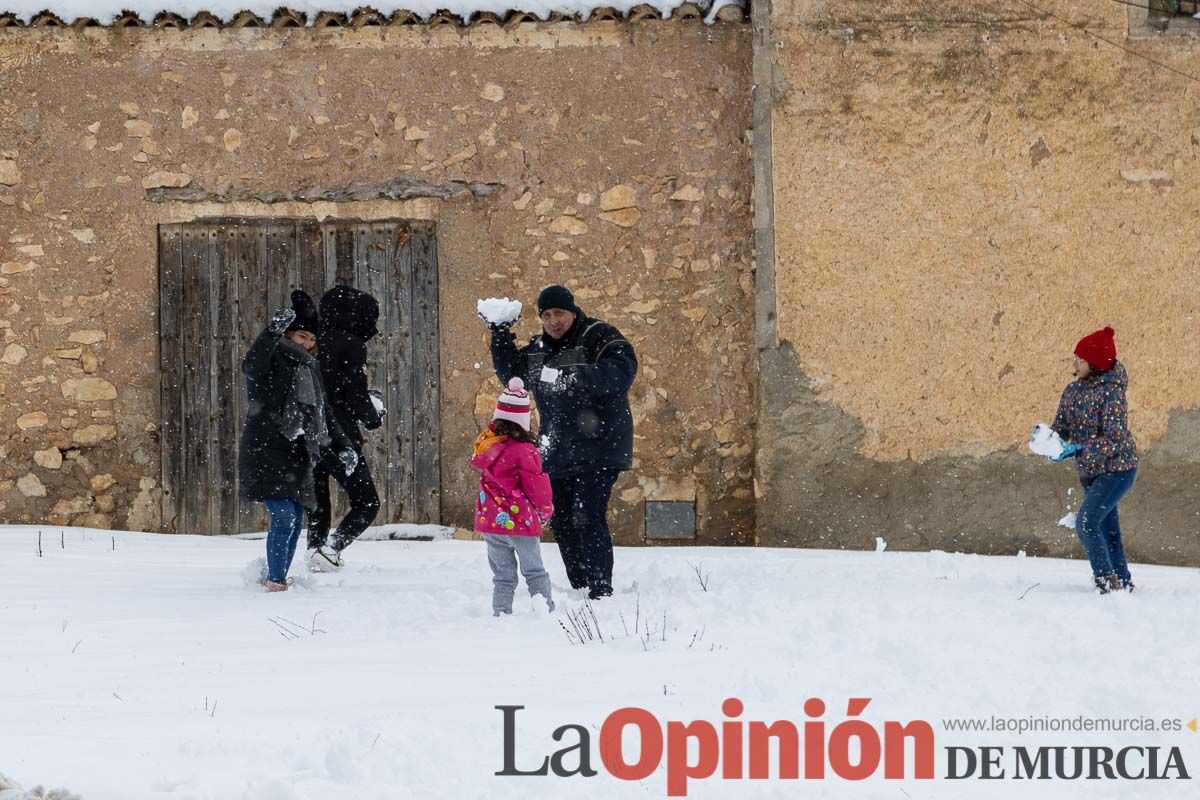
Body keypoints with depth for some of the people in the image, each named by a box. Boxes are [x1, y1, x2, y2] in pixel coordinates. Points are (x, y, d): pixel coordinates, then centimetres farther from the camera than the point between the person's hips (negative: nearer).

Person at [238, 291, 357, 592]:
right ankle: (275, 580, -11)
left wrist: (342, 446, 13)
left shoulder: (310, 368, 20)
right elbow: (251, 367, -29)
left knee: (295, 521, 8)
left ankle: (275, 577, 19)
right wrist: (273, 331, -42)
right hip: (267, 451, -8)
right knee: (283, 517, -16)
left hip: (298, 453, 8)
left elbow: (322, 415, 25)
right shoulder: (272, 359, -4)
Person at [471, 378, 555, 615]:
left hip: (489, 519, 5)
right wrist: (546, 510, 8)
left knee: (503, 574, 13)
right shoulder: (522, 450, -17)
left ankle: (501, 613, 8)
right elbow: (536, 486, -10)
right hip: (519, 521, -5)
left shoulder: (486, 443, 2)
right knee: (535, 572, 7)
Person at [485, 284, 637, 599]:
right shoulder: (538, 349, 14)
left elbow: (622, 370, -25)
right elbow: (512, 373, 29)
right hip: (557, 453, 8)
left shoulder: (599, 337, -9)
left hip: (597, 451, -8)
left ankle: (601, 592, -12)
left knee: (588, 520, -15)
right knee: (562, 523, 10)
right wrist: (501, 337, 14)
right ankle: (580, 589, 21)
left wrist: (579, 376, -38)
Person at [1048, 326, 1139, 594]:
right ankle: (1123, 581, 27)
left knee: (1086, 522, -19)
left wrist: (1078, 450, -32)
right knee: (1107, 530, 15)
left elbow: (1114, 440, -24)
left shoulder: (1111, 393, -19)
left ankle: (1107, 579, -13)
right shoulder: (1073, 391, 4)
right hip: (1090, 472, 8)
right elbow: (1061, 428, 7)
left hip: (1117, 469, -8)